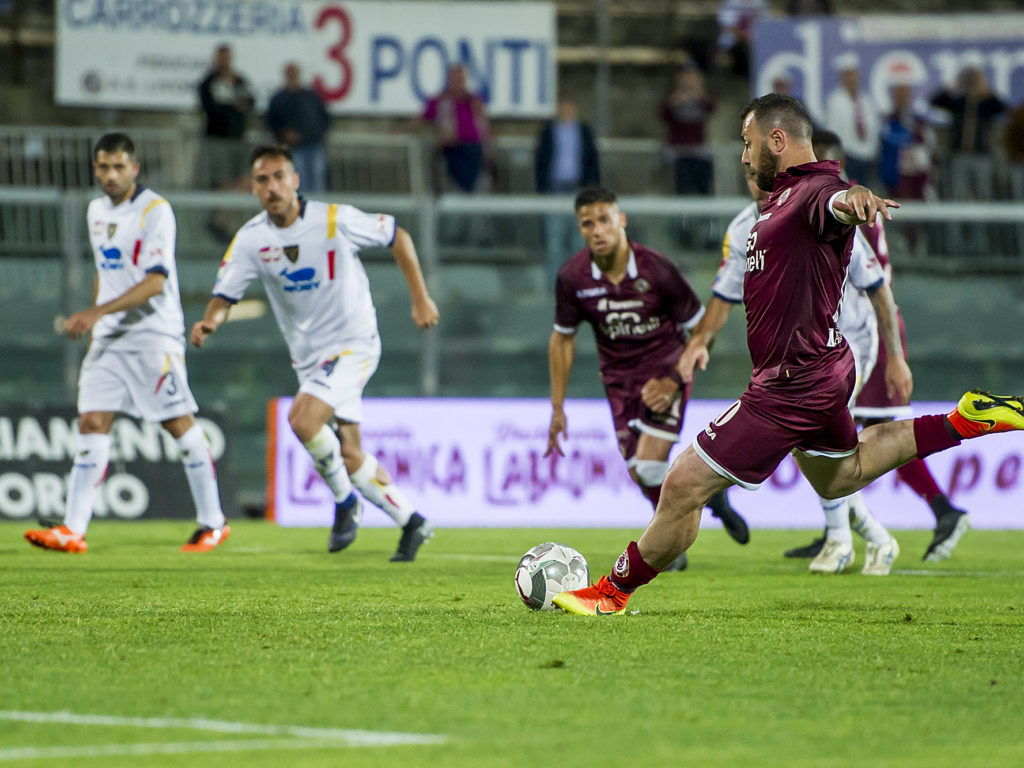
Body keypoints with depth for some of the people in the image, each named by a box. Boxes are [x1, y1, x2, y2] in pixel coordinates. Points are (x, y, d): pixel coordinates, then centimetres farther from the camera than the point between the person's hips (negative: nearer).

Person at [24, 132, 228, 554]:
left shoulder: (155, 211, -11)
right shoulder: (96, 211, 12)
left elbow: (154, 282, -19)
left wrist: (98, 313, -25)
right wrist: (93, 321, 20)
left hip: (154, 335, -6)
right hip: (108, 336, 7)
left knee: (179, 423, -3)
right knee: (92, 422, -3)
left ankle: (212, 523, 9)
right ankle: (73, 530, -7)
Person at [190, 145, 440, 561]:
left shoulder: (335, 220, -16)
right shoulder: (250, 240, -5)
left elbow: (397, 236, -3)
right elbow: (225, 293, -7)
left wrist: (420, 298, -4)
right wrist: (209, 321, -30)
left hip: (353, 343, -5)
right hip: (308, 355, 5)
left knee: (303, 419, -26)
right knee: (349, 457, 7)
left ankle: (344, 501, -4)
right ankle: (411, 522, 24)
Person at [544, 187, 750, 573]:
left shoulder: (656, 270, -19)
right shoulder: (572, 277, -11)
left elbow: (700, 328, -7)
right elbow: (562, 338, 5)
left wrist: (675, 381, -16)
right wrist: (557, 408, 5)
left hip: (664, 367, -4)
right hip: (619, 377, 4)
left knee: (650, 466, -19)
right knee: (639, 474, -2)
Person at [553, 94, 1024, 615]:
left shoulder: (813, 190, -21)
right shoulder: (786, 193, 13)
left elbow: (833, 204, -45)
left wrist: (853, 199, -69)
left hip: (792, 385, -11)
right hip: (822, 369, 11)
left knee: (685, 485, -7)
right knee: (838, 477, 33)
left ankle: (614, 592, 6)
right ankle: (963, 421, 26)